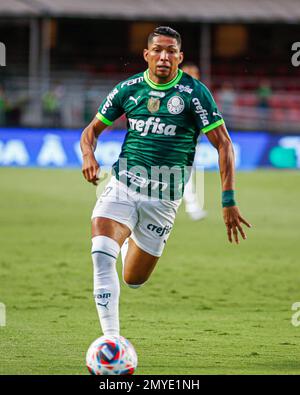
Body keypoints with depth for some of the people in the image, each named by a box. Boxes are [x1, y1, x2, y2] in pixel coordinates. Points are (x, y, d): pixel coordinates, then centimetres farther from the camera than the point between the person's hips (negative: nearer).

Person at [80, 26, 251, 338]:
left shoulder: (194, 93, -7)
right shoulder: (129, 88, 3)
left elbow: (223, 144, -7)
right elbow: (93, 129, 14)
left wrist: (229, 201, -14)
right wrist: (88, 154, -10)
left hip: (164, 198, -1)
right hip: (123, 185, 1)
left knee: (133, 280, 8)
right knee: (102, 255, -24)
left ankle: (130, 244, 44)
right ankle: (111, 338, -18)